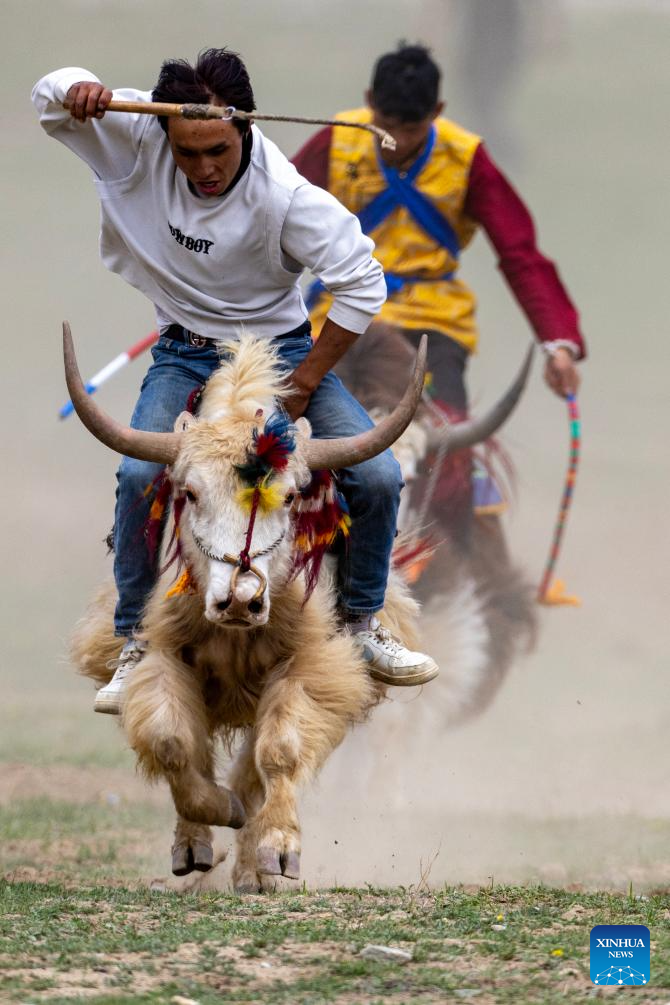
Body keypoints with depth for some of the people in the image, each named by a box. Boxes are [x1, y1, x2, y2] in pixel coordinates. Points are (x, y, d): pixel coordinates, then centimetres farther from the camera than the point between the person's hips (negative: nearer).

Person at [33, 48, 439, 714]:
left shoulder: (285, 196, -25)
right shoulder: (138, 139, -18)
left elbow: (363, 285, -19)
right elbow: (49, 99, -6)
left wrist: (303, 382, -15)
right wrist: (76, 90, -32)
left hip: (279, 345, -1)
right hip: (186, 353, 1)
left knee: (378, 477, -14)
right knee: (139, 476, -27)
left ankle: (360, 627, 11)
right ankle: (134, 645, -10)